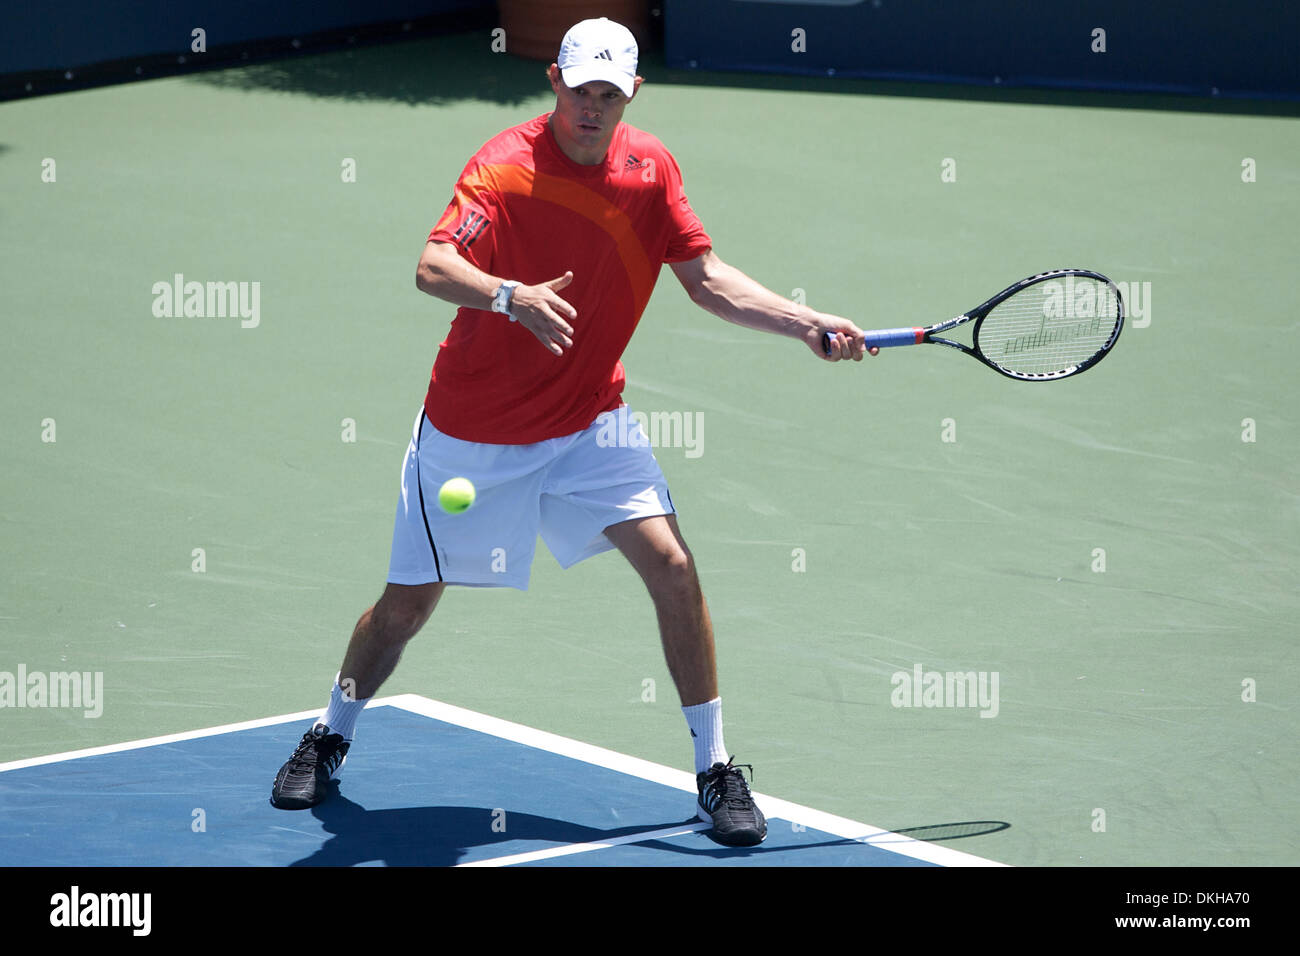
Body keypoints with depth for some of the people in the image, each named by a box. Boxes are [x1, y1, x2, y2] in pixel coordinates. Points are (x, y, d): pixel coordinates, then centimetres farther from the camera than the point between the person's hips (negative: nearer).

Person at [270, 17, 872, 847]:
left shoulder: (652, 167, -4)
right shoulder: (505, 166, -19)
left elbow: (706, 278, 3)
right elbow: (435, 266, -33)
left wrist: (805, 323, -8)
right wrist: (513, 296, -52)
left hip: (590, 421, 3)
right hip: (471, 431, -3)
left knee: (672, 565, -15)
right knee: (407, 605, 5)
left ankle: (716, 772, -4)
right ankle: (331, 738, 33)